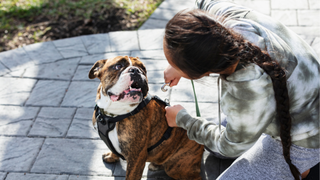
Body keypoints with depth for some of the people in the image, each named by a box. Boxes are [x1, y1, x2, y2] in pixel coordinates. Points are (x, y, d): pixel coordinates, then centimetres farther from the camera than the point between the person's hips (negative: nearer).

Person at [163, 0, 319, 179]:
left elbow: (232, 146, -18)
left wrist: (183, 119, -3)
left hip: (302, 139, -7)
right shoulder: (232, 16, -26)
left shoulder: (249, 94, -43)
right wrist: (178, 65, 0)